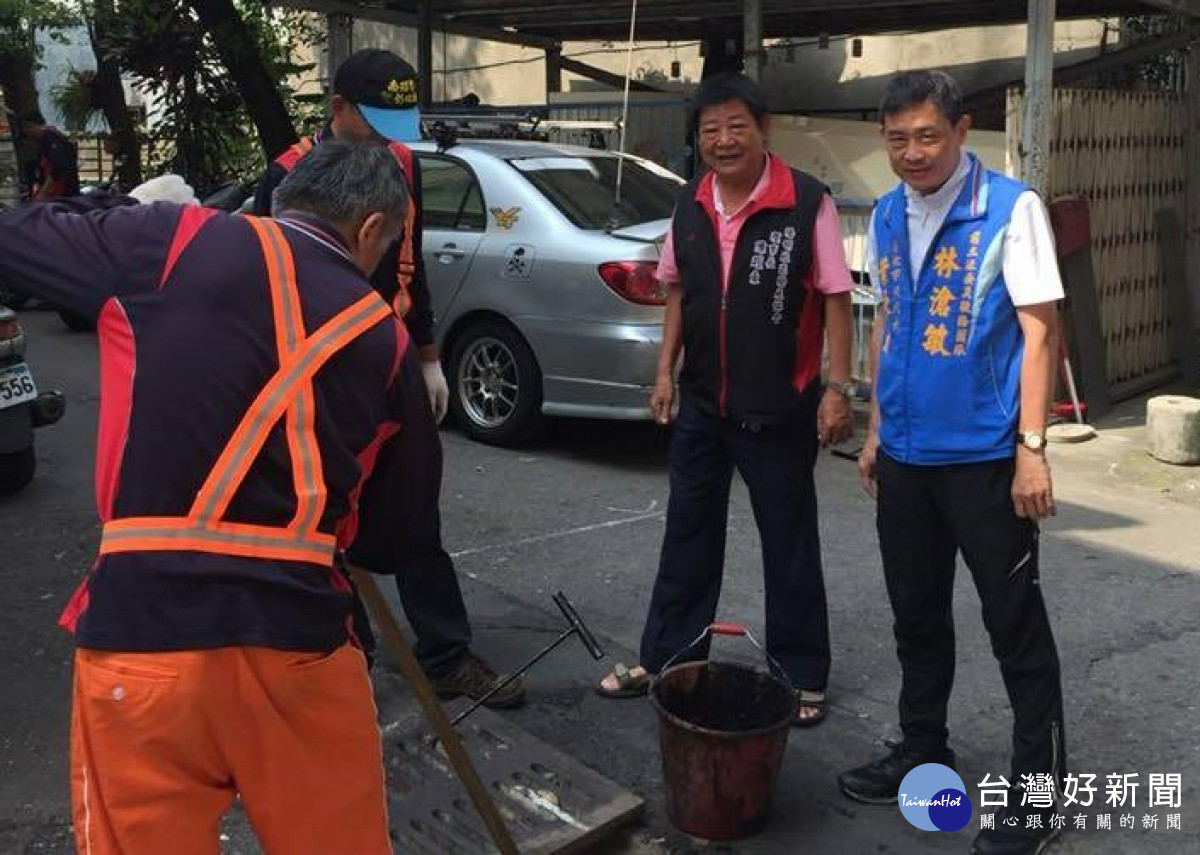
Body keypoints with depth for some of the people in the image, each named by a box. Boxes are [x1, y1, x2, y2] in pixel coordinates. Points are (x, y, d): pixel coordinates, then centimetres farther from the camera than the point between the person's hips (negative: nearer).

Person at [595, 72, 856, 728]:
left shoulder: (807, 202, -12)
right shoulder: (690, 205, 4)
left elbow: (835, 297, -10)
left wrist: (837, 388, -14)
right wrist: (666, 371, 7)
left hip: (779, 408, -5)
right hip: (701, 402, 5)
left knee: (789, 543, 8)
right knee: (688, 532, 15)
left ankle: (803, 678, 23)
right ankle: (665, 659, 30)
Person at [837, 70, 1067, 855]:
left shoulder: (1012, 208, -10)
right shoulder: (885, 217, 8)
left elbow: (1040, 329, -11)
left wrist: (1031, 446, -16)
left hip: (985, 455, -6)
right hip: (906, 454, 6)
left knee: (1016, 624, 5)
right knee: (917, 615, 17)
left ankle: (1039, 786, 19)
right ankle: (923, 751, 34)